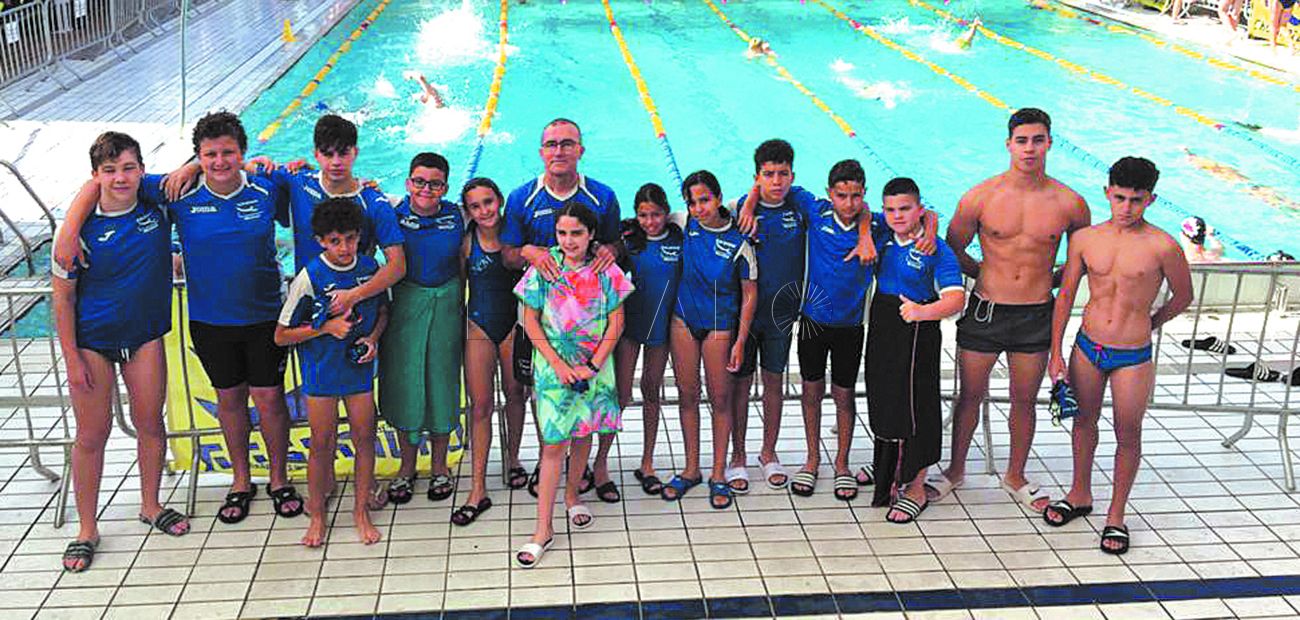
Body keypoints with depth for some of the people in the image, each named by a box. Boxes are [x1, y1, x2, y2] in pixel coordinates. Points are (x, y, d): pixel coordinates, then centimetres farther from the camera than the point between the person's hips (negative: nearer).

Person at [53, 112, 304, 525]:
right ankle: (241, 481, 34)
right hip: (209, 321, 1)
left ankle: (279, 479, 28)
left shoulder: (266, 190, -9)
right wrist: (69, 231, -19)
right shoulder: (179, 192, -11)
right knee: (229, 398, 15)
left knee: (269, 398, 6)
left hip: (264, 317, -1)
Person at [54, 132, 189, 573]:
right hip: (92, 340, -2)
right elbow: (62, 295, -9)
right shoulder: (81, 226, -14)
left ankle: (150, 505, 32)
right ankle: (87, 529, 18)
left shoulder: (156, 206, -7)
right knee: (92, 433, 4)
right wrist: (72, 358, -11)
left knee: (150, 422, 10)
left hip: (144, 335, 3)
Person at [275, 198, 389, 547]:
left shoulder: (371, 268, -4)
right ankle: (317, 515, 23)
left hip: (359, 369, 3)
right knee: (321, 444, 5)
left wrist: (373, 338, -6)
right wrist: (326, 328, -19)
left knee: (364, 439, 7)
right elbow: (281, 336, -9)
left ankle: (361, 510, 23)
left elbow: (383, 311, 14)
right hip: (321, 372, -3)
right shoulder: (309, 277, -14)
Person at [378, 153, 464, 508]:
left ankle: (439, 466, 25)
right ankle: (407, 467, 22)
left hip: (446, 305, 1)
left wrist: (460, 304, 2)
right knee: (404, 384, 4)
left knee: (442, 381, 8)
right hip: (405, 304, 0)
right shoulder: (392, 214, -5)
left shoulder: (457, 216, -2)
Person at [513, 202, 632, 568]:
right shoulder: (544, 267, -6)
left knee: (583, 435, 15)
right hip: (553, 365, -2)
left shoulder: (605, 271, -4)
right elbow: (530, 321, -4)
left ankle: (572, 496, 40)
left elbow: (616, 322, -2)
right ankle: (543, 530, 0)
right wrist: (558, 364, -12)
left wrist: (593, 366, -11)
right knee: (554, 443, -5)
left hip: (594, 366, 2)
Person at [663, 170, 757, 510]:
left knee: (720, 398, 5)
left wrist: (740, 342, -10)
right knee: (687, 394, 11)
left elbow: (750, 294, -7)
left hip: (720, 325, -3)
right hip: (683, 319, 4)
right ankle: (691, 469, 25)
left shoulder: (738, 240, -14)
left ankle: (718, 475, 18)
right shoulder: (685, 224, -4)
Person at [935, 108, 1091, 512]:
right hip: (985, 310, -1)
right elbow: (953, 249, 6)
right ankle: (955, 470, 32)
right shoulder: (981, 197, -8)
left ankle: (1015, 477, 34)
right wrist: (986, 274, 9)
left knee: (1024, 400, 14)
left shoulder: (1070, 204, -5)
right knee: (970, 396, 12)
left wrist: (1047, 280, 6)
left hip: (1036, 316, 1)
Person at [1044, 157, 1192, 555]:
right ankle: (1080, 495, 40)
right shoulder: (1084, 239, -4)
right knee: (1084, 421, 19)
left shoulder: (1161, 246, -14)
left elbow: (1183, 297, 3)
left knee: (1128, 436, 8)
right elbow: (1065, 296, 3)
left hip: (1133, 357, -3)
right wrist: (1056, 353, 2)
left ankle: (1116, 515, 24)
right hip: (1087, 347, 3)